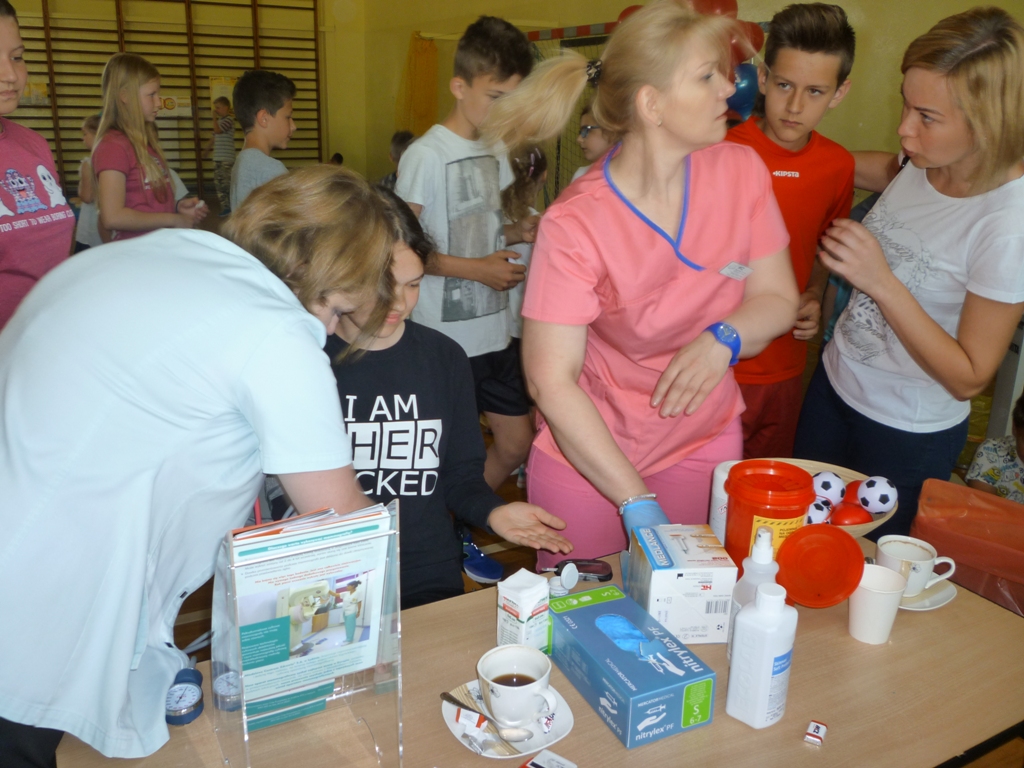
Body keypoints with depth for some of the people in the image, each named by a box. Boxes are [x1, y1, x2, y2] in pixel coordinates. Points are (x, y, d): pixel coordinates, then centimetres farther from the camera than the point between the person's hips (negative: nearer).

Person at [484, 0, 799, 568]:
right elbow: (551, 381, -23)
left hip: (706, 441, 4)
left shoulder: (741, 171, -9)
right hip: (586, 451, -3)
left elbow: (778, 298, -1)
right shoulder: (575, 224, -23)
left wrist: (724, 338, -24)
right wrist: (639, 505, -24)